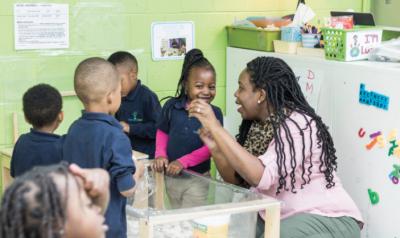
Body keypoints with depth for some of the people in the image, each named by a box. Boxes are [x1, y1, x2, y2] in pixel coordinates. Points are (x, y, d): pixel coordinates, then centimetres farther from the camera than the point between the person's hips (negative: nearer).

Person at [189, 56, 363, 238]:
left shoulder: (297, 125, -20)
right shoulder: (257, 126, 4)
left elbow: (261, 177, -34)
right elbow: (238, 181, 7)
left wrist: (216, 128, -32)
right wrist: (215, 148, -9)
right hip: (282, 219, 7)